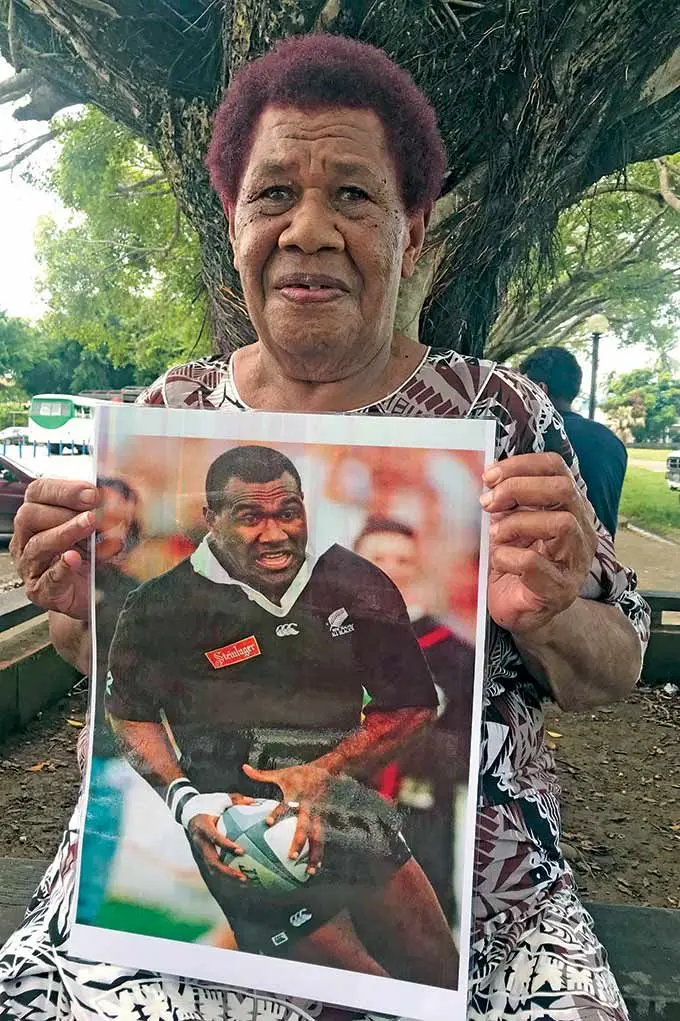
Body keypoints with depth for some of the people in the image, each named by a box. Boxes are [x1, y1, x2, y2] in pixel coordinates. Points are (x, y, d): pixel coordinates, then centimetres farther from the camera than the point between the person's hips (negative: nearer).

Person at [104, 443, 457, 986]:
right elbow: (129, 711, 5)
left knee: (436, 962, 8)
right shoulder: (162, 609, -11)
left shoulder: (356, 584, -5)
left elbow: (414, 703, 0)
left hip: (345, 800, 4)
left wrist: (324, 772, -12)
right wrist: (185, 800, -9)